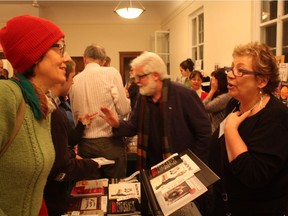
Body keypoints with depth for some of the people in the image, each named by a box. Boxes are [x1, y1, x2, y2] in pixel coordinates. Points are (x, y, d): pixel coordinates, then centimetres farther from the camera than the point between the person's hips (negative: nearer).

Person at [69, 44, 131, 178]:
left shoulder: (75, 80, 4)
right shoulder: (111, 73, -7)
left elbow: (75, 116, 10)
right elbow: (124, 109, -8)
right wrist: (126, 97, 10)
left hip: (84, 145, 4)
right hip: (109, 142, -4)